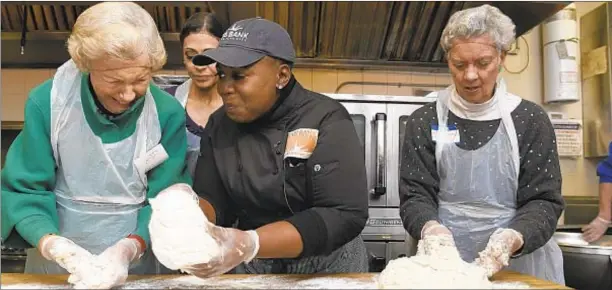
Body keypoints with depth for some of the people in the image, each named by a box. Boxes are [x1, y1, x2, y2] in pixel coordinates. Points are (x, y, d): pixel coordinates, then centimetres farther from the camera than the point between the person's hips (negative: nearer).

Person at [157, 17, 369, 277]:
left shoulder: (327, 122, -19)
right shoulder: (220, 124, -4)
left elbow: (345, 215, -27)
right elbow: (212, 199, -4)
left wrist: (251, 243, -36)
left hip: (326, 268, -3)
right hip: (248, 266, 4)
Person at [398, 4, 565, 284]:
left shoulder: (531, 120, -1)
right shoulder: (424, 122, -1)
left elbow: (543, 200, -5)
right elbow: (414, 196, -4)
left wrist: (512, 238, -25)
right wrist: (431, 228, -26)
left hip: (523, 263, 0)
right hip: (445, 265, 0)